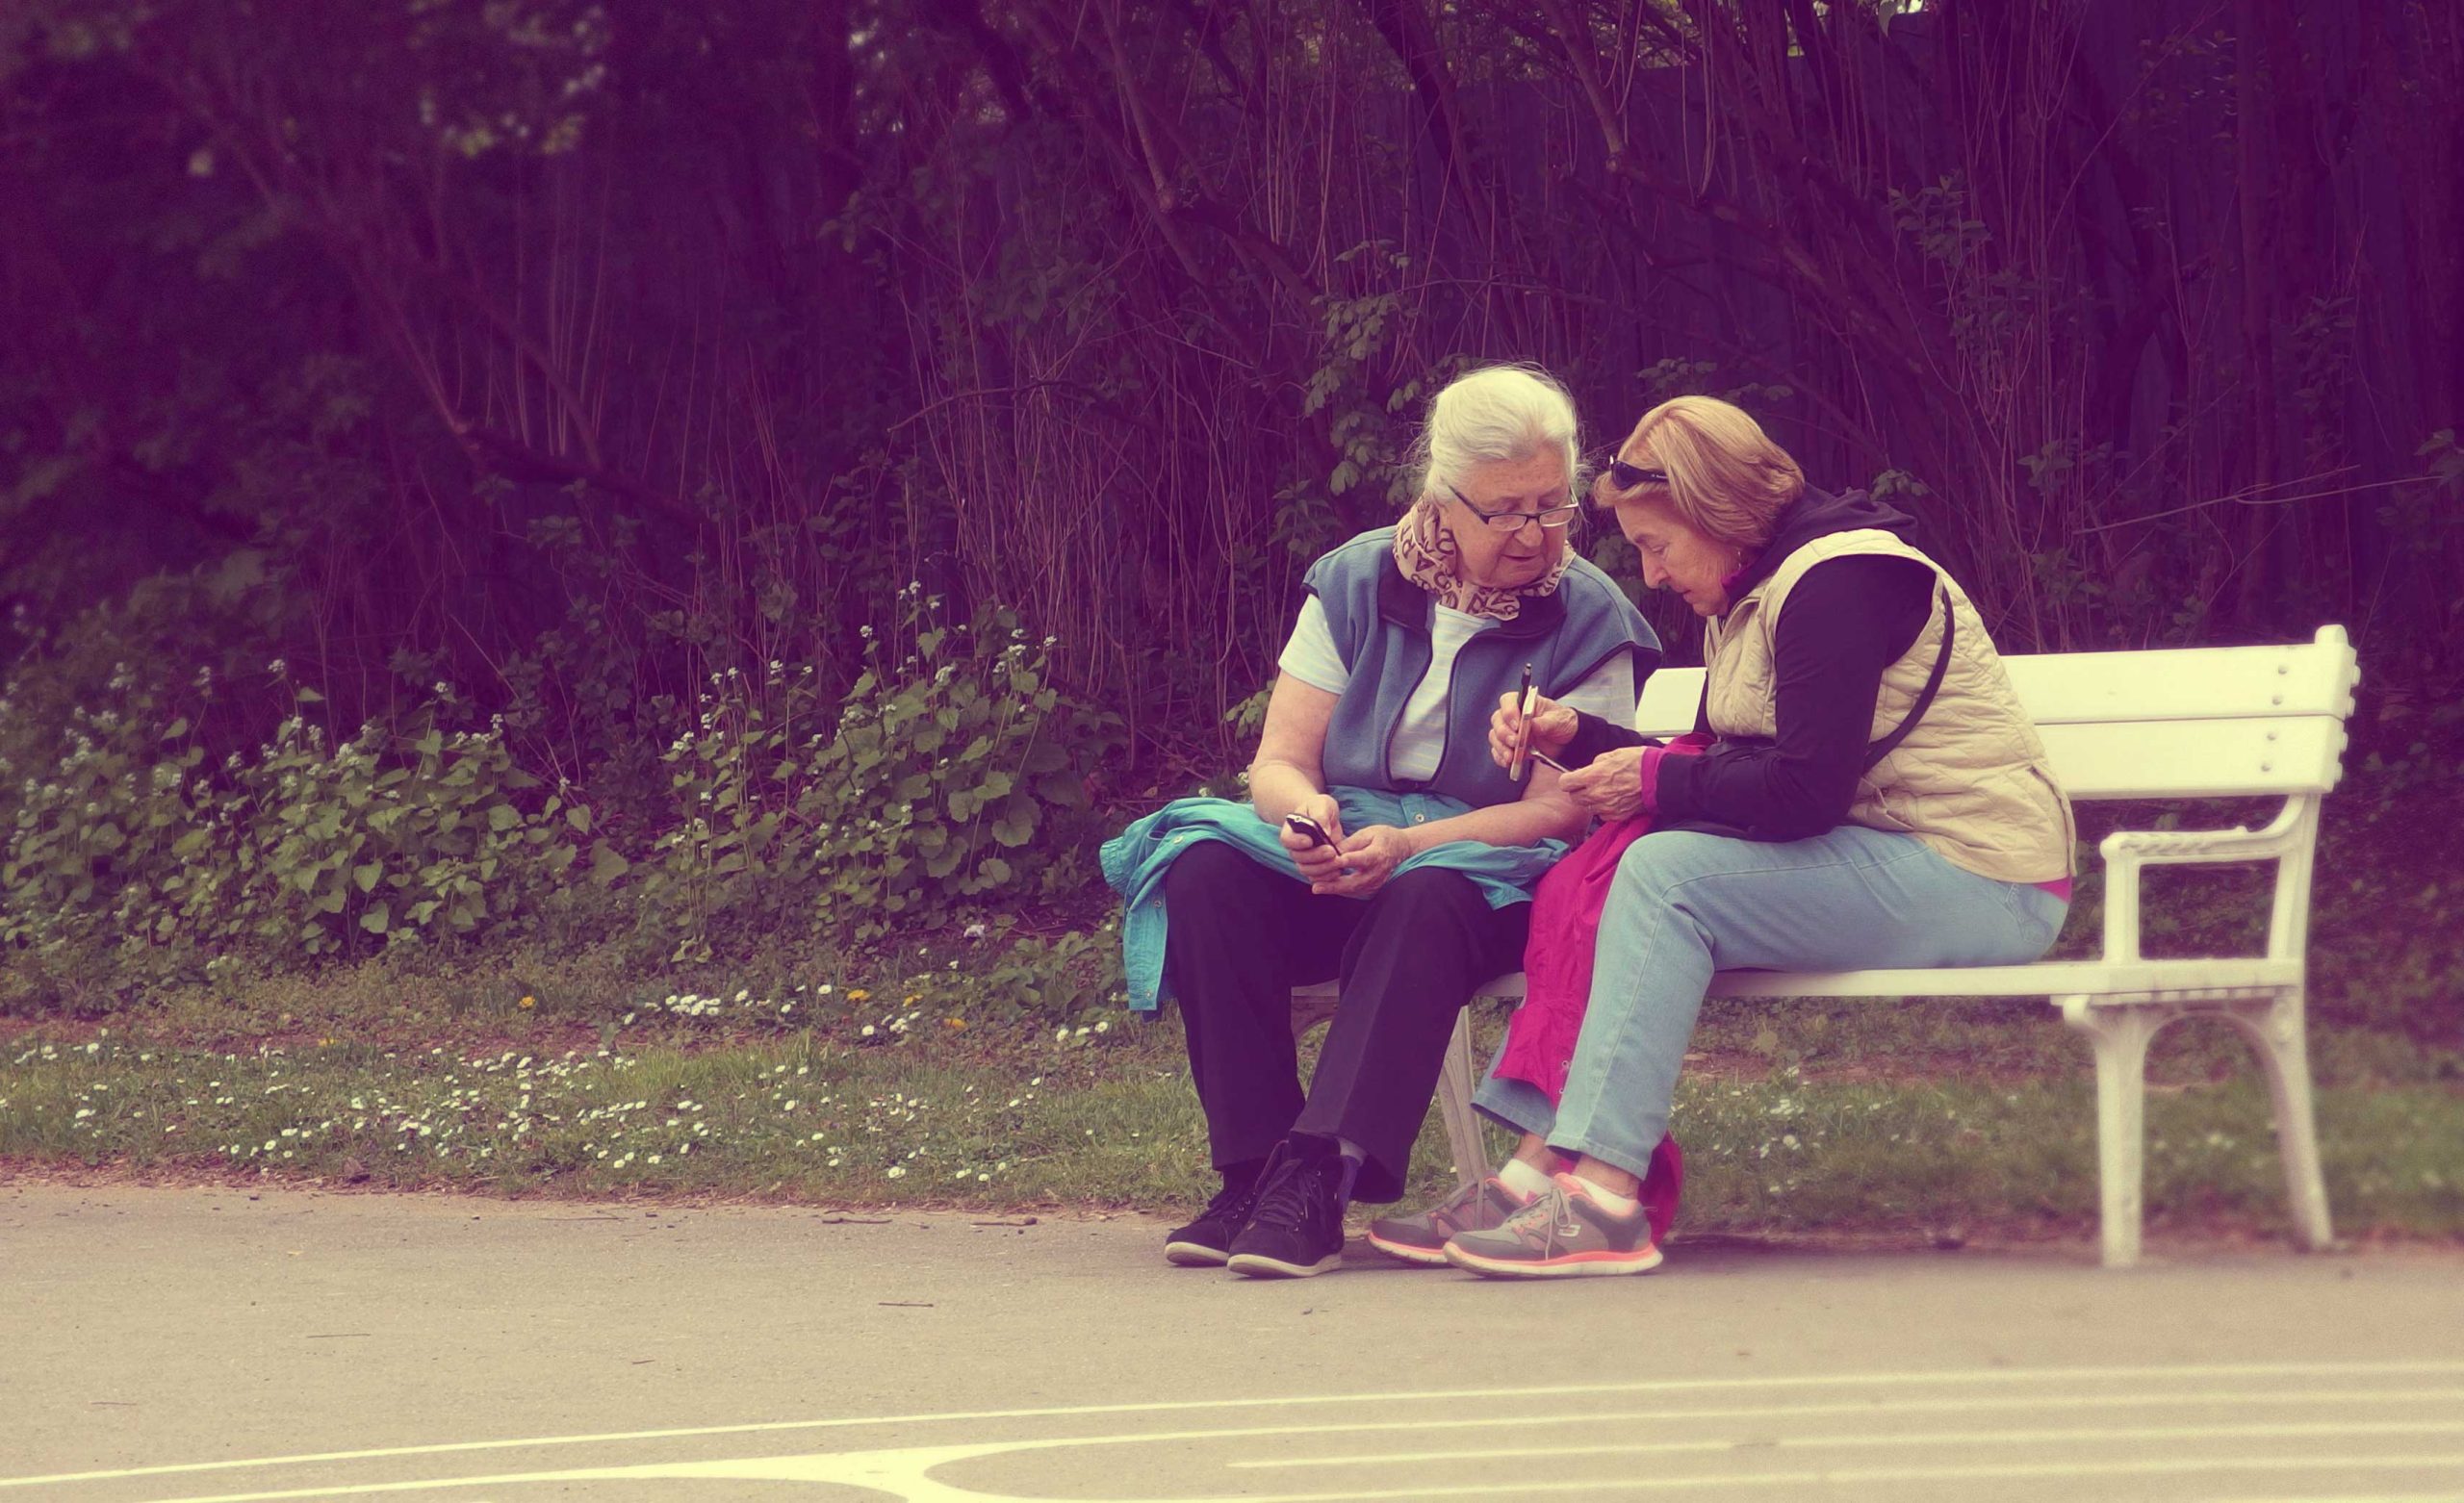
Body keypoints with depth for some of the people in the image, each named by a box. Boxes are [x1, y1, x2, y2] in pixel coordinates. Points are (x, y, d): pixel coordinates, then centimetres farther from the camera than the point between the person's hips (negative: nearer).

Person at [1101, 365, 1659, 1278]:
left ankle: (1319, 1180, -46)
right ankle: (1253, 1171, -29)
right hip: (1336, 860, 3)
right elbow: (1279, 762, 4)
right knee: (1207, 870, -27)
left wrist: (1408, 844, -25)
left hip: (1495, 873, -3)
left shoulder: (1591, 621, -2)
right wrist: (1306, 812, -22)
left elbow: (1558, 811, -9)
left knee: (1427, 900, -39)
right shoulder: (1357, 583, 6)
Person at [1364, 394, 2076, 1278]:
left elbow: (1806, 792, -23)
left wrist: (1656, 782, -11)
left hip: (1978, 880, -10)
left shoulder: (1838, 583, -16)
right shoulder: (1748, 598, 16)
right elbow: (1714, 765, 17)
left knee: (1664, 874, -23)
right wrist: (1575, 736, 5)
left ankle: (1604, 1199, -27)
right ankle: (1537, 1168, -12)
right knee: (1608, 878, -1)